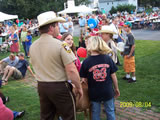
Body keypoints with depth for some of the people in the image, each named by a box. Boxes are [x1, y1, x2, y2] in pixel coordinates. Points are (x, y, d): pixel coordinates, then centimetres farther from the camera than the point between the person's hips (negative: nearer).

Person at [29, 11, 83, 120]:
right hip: (59, 87, -6)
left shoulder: (32, 46, 1)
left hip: (41, 86, 6)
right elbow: (71, 70, -21)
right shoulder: (60, 45, -18)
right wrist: (79, 87, -9)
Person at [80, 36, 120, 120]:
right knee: (110, 112, 18)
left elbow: (84, 80, -9)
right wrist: (116, 88, 12)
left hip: (94, 93, -1)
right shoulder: (108, 59, -8)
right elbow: (113, 76, -2)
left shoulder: (86, 62, -14)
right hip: (108, 92, 1)